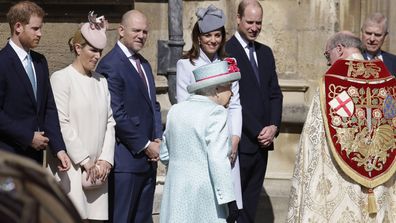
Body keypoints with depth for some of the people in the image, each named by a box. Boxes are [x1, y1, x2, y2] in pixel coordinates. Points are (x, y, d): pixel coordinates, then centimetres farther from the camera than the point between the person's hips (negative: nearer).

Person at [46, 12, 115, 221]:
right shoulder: (61, 78, -3)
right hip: (71, 166, -6)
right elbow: (62, 124, -9)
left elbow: (110, 123, 13)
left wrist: (105, 160, 1)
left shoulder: (101, 81, 16)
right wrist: (85, 161, -9)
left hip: (97, 168, 6)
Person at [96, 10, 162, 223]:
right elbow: (116, 114, -17)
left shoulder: (144, 64, 16)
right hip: (126, 158, -8)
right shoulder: (110, 65, -12)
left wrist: (158, 140, 4)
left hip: (148, 157, 8)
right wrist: (145, 146, -12)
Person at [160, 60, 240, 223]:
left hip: (176, 192, 7)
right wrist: (230, 200, -16)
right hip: (205, 196, -7)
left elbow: (165, 155, 17)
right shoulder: (215, 112, -11)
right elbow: (218, 160, -18)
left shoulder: (175, 110, 10)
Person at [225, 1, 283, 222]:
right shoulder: (226, 51, -8)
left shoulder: (265, 52, 15)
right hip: (240, 142, -7)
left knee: (251, 202, 9)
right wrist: (258, 131, -13)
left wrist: (273, 127, -2)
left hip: (262, 140, 7)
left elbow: (275, 93, 14)